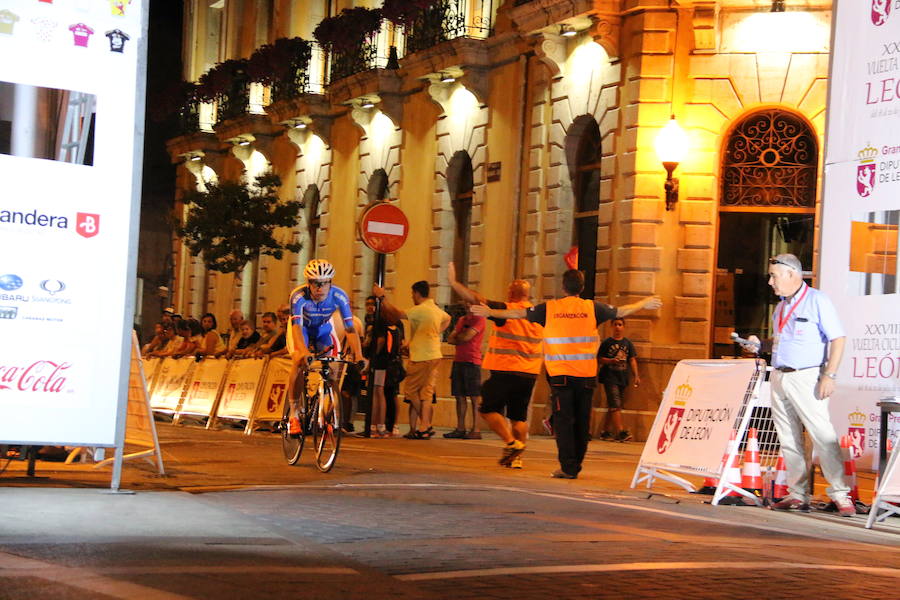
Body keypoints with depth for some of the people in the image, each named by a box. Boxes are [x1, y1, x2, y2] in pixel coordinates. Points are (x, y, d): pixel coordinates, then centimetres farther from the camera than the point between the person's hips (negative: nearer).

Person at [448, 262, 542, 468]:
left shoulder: (507, 310, -10)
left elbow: (478, 300, -15)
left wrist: (454, 282, -10)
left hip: (506, 371, -6)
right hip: (530, 373, 6)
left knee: (488, 409, 4)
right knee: (519, 416, 10)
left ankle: (511, 442, -10)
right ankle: (516, 458, 6)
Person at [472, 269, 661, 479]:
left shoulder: (549, 308, 0)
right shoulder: (592, 308, 4)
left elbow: (518, 313, 6)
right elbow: (621, 312, 17)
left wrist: (490, 312, 18)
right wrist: (644, 303, 34)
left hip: (560, 375, -1)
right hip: (586, 375, 2)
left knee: (563, 420, -1)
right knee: (582, 421, 9)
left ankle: (568, 467, -7)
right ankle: (576, 466, 14)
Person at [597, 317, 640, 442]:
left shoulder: (627, 343, 11)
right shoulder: (607, 342, 1)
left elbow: (632, 360, 10)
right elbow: (599, 359, 1)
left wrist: (636, 376, 1)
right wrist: (611, 360, -16)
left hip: (622, 378, 4)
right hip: (610, 377, -4)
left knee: (612, 406, 10)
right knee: (615, 405, -14)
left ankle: (605, 432, 18)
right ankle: (620, 432, -20)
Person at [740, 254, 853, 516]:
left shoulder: (817, 301, -6)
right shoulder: (781, 306, 17)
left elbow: (838, 339, -10)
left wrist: (829, 375, -17)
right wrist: (760, 344, 9)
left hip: (806, 378, -8)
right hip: (779, 377, 8)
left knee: (823, 435, -11)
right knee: (789, 439, 7)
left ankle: (841, 495, -8)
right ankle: (798, 495, 11)